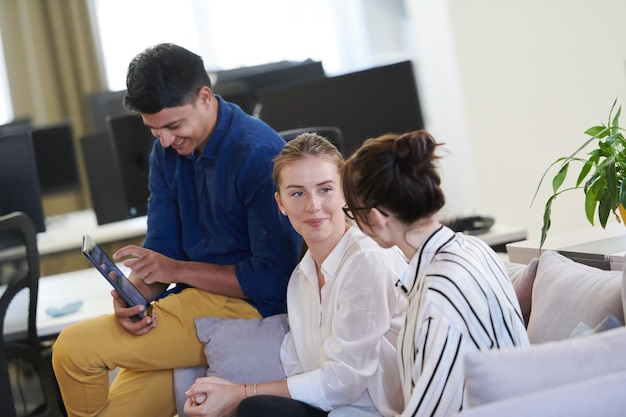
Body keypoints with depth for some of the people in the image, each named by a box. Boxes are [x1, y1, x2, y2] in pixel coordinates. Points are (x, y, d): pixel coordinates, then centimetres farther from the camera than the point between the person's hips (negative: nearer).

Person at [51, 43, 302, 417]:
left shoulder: (259, 154, -18)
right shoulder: (168, 151, 7)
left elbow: (273, 278, -18)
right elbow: (161, 249, 8)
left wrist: (179, 270, -14)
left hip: (245, 306, -7)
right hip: (193, 302, 7)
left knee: (73, 348, -14)